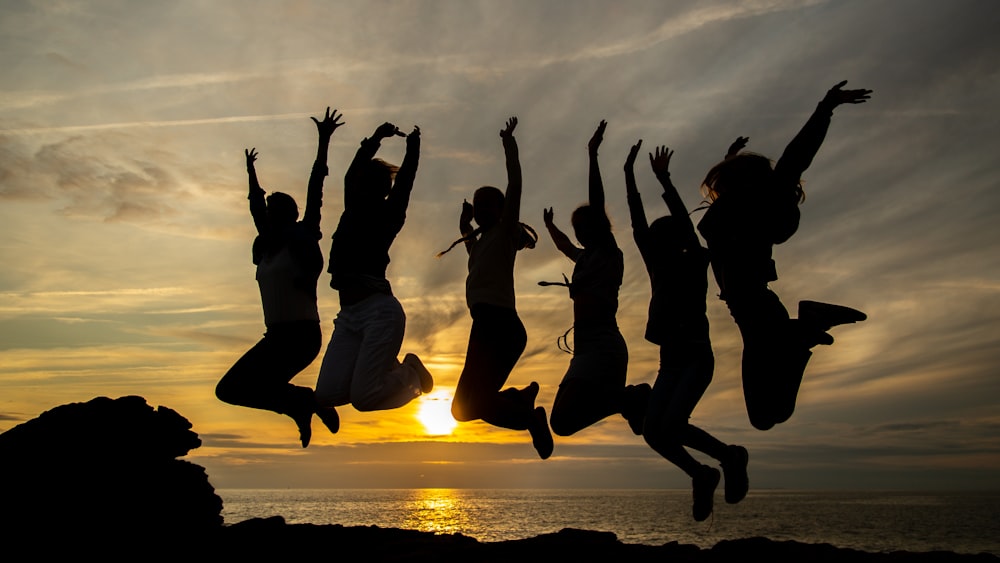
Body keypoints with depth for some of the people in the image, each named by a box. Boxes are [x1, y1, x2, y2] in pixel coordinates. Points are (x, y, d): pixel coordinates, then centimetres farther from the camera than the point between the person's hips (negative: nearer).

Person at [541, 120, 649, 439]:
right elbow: (565, 246, 44)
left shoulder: (608, 254, -1)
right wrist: (550, 226, 62)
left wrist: (592, 155, -16)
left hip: (602, 349, -10)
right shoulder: (588, 258, 21)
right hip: (588, 349, 10)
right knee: (565, 419, 12)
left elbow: (596, 203, -13)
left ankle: (630, 398, -9)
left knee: (562, 421, -23)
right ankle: (631, 400, 15)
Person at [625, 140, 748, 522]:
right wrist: (629, 175, 2)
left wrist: (664, 180, -21)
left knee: (671, 425, -21)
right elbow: (638, 225, 6)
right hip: (670, 361, 6)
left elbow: (685, 224, -16)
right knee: (653, 431, -8)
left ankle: (730, 457, 4)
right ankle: (701, 475, 14)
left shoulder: (695, 263, -2)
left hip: (696, 358, -6)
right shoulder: (659, 268, 11)